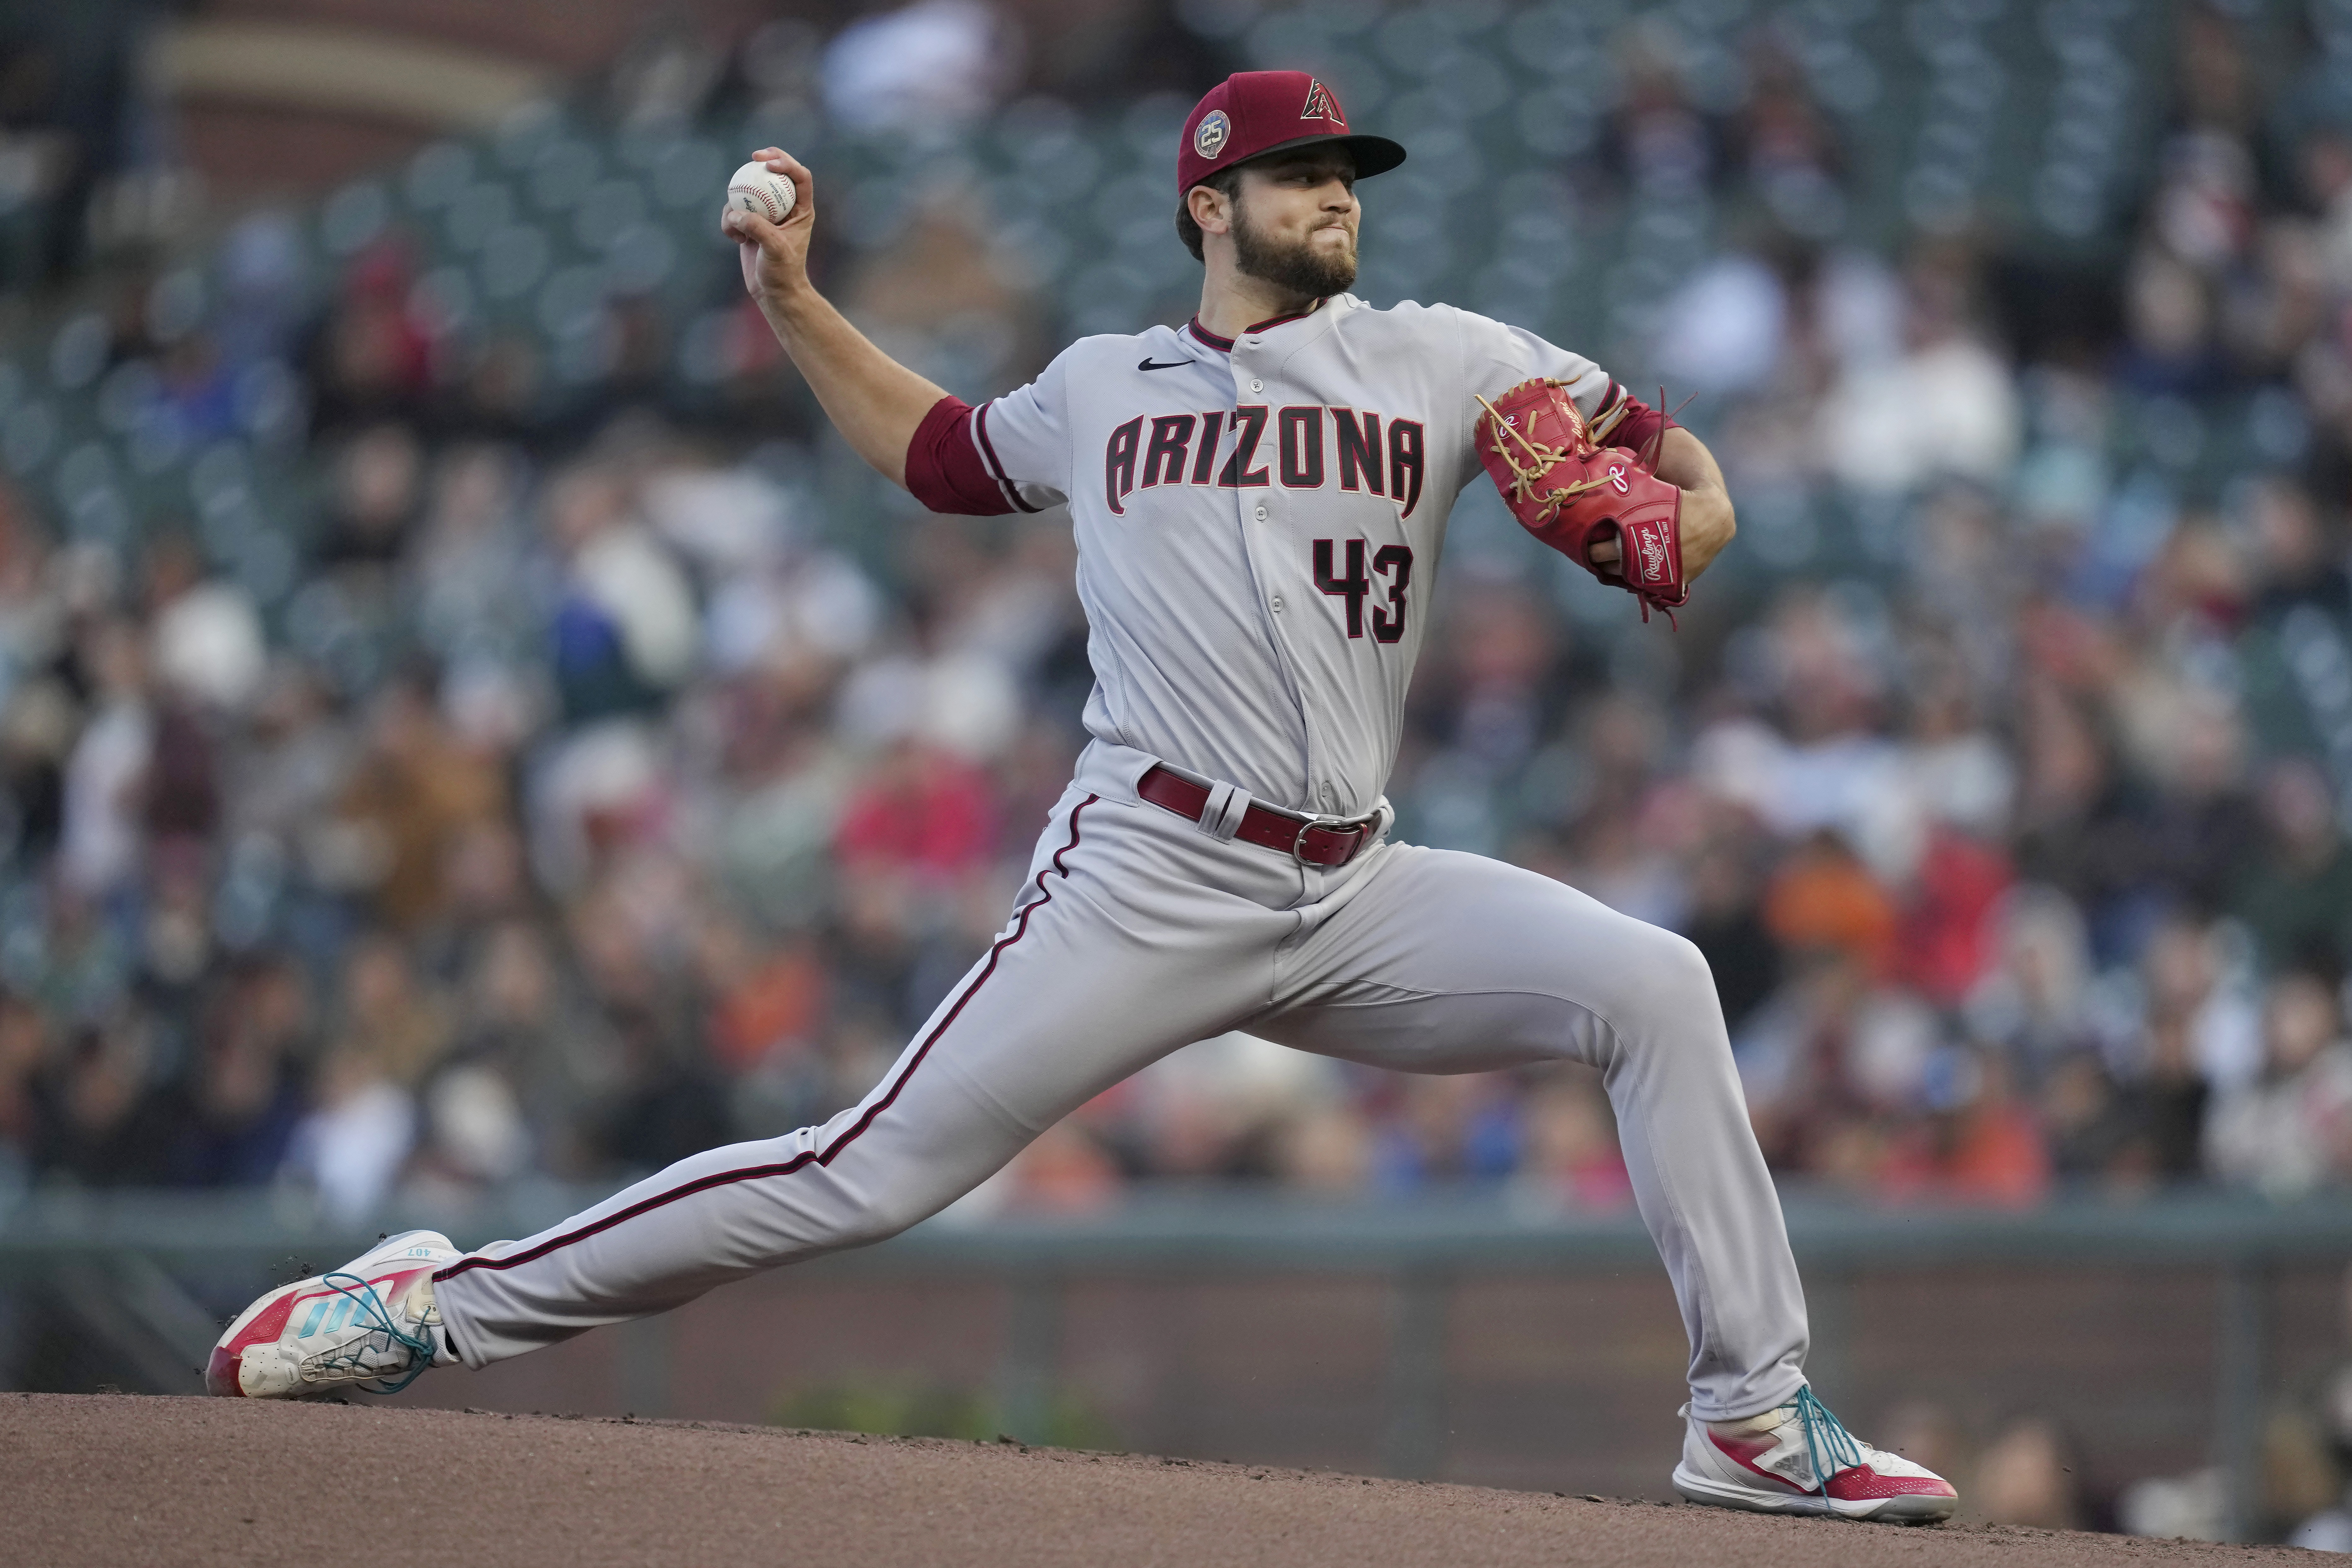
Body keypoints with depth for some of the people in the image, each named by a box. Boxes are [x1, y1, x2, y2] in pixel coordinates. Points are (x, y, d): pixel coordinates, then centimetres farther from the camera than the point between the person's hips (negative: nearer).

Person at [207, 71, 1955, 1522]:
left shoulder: (1437, 362, 11)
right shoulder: (1102, 389, 14)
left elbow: (1660, 443, 13)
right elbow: (939, 452, 33)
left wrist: (1691, 507, -9)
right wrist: (794, 301, 23)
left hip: (1353, 901, 2)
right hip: (1150, 886, -2)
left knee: (1652, 984, -18)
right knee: (876, 1170, -10)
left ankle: (1756, 1414, -11)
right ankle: (440, 1301, -1)